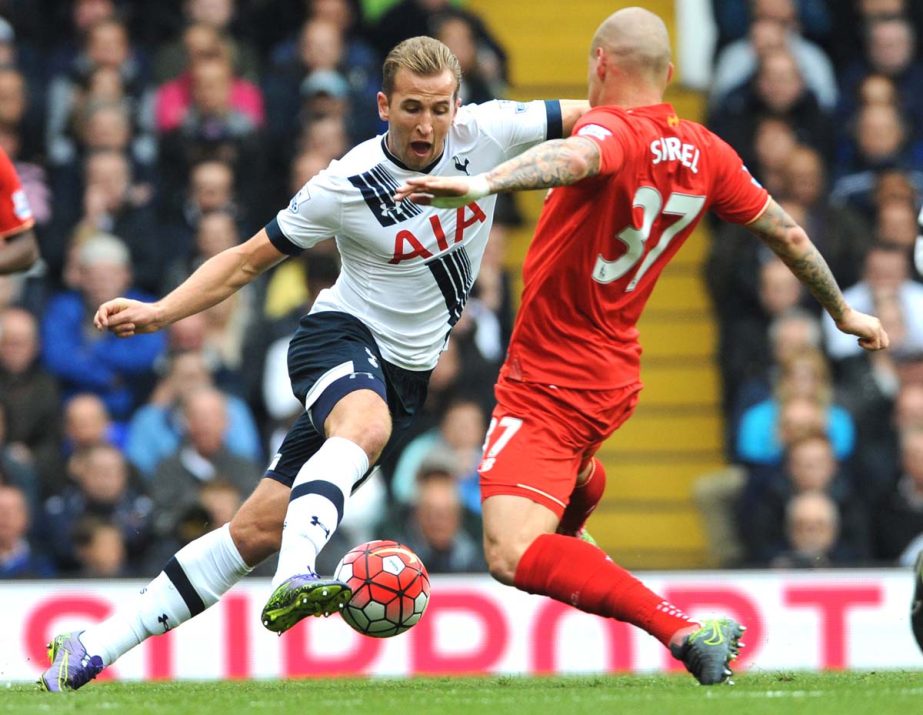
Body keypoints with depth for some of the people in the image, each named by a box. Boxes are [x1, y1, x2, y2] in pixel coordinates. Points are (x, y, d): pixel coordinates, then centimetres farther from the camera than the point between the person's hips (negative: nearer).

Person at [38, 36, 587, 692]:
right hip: (343, 336, -3)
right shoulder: (345, 187, -16)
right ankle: (294, 580, -59)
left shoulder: (485, 133, -9)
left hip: (404, 375, 3)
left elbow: (590, 117, 2)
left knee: (260, 529, 0)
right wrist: (159, 313, -14)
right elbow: (249, 260, -5)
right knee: (365, 424, -41)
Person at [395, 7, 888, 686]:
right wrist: (843, 310, 31)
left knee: (513, 557, -21)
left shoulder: (615, 130, -20)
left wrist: (481, 185, -63)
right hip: (612, 373, 9)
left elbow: (574, 158, -45)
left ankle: (684, 630, -30)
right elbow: (787, 233, 14)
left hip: (550, 388, -9)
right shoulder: (704, 153, 2)